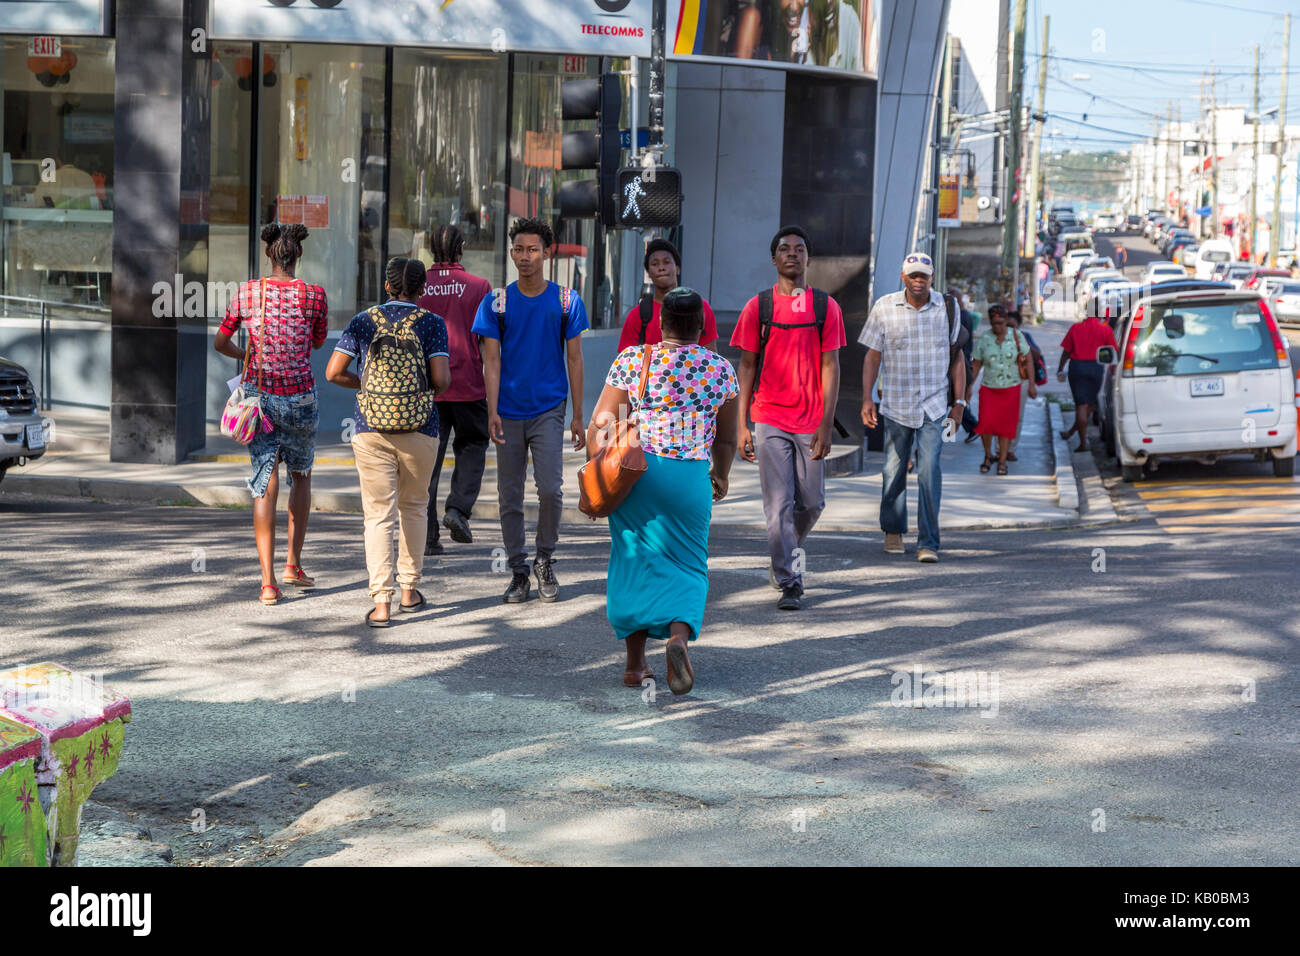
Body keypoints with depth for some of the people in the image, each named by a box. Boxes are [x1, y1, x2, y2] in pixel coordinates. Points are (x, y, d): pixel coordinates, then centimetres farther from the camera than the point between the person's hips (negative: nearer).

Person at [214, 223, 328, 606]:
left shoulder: (248, 292, -4)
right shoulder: (314, 295, -9)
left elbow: (220, 342, 6)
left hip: (258, 396, 1)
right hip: (300, 397, -1)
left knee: (265, 485, 1)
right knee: (301, 476, 22)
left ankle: (268, 581, -6)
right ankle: (293, 563, 24)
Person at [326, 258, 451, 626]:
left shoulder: (363, 322, 3)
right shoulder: (431, 323, -2)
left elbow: (333, 372, -1)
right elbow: (442, 379, -11)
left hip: (370, 430, 0)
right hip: (419, 429, 0)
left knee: (379, 514, 0)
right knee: (413, 506, 20)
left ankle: (381, 601, -11)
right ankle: (409, 589, 27)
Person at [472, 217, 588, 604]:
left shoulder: (566, 301, 2)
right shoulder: (497, 303, 1)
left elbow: (574, 360, 5)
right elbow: (492, 361, -2)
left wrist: (578, 417, 2)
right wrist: (492, 412, -13)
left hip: (549, 411, -1)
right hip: (509, 412, 1)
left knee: (550, 489, -11)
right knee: (510, 497, 4)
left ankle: (544, 560, 10)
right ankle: (518, 572, 13)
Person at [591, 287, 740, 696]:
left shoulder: (632, 360, -2)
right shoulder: (721, 370, 2)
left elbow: (601, 424, -4)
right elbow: (726, 439, 12)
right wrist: (721, 476, 29)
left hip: (635, 471, 0)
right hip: (691, 477, 0)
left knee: (635, 561, 13)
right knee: (687, 566, 10)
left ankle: (635, 663, 15)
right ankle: (678, 636, -18)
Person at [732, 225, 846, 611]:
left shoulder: (826, 307, 3)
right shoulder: (758, 307, 3)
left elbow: (830, 367, 1)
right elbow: (747, 368, 5)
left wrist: (826, 424, -7)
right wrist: (742, 425, 0)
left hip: (810, 422, 1)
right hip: (769, 420, -1)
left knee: (811, 502, 8)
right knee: (778, 504, -6)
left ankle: (790, 548, 37)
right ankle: (788, 583, -1)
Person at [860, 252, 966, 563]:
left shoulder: (946, 308, 2)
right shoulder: (885, 307, -1)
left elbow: (956, 356, 9)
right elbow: (872, 355, 3)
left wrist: (959, 402, 6)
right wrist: (867, 398, -6)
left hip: (934, 405, -1)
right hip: (896, 404, 1)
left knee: (929, 471, -11)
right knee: (894, 471, 8)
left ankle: (928, 543, -7)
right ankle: (893, 531, 30)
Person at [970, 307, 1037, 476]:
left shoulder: (1015, 335, -5)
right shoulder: (983, 338, -4)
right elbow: (976, 364, 3)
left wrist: (1032, 384, 0)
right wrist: (969, 386, -1)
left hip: (1011, 388, 0)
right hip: (988, 388, 0)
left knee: (1006, 425, 0)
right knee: (986, 423, -13)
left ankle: (1002, 461, 11)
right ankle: (988, 455, 10)